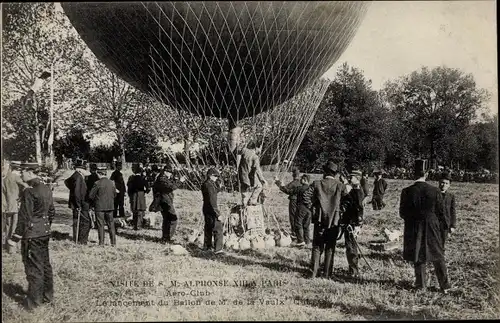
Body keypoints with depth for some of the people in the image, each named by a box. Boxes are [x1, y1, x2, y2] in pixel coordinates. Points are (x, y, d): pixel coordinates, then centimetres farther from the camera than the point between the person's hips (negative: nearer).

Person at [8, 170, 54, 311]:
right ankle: (47, 295, 28)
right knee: (45, 263, 16)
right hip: (45, 233, 8)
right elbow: (51, 212, 14)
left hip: (31, 235, -8)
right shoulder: (47, 190, 4)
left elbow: (24, 217, -18)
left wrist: (16, 237, -12)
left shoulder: (29, 192, -19)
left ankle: (33, 301, 13)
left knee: (34, 267, 2)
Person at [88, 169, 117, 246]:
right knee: (111, 224, 11)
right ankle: (113, 242, 14)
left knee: (100, 225, 5)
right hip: (110, 206, 4)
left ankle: (101, 242, 8)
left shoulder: (97, 183, -14)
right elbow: (114, 194, 9)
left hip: (99, 207, -4)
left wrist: (95, 200, 10)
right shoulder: (111, 183, -1)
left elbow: (91, 195, -9)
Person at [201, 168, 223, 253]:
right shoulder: (209, 185, -21)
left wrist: (214, 182, 8)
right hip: (211, 209, -10)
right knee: (218, 229, -7)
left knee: (208, 228, 21)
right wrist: (218, 214, -26)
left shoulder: (204, 184, 9)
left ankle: (207, 246, 32)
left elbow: (217, 190, 20)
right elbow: (212, 201, -26)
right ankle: (218, 249, -10)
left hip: (206, 209, 10)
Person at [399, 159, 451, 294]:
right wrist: (443, 228, 11)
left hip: (413, 229, 0)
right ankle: (445, 286, 24)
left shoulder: (407, 192, -13)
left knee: (418, 258, 14)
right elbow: (441, 212, -4)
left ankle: (421, 285, 24)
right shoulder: (435, 191, -12)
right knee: (438, 258, 15)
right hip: (433, 228, 1)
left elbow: (402, 213, -5)